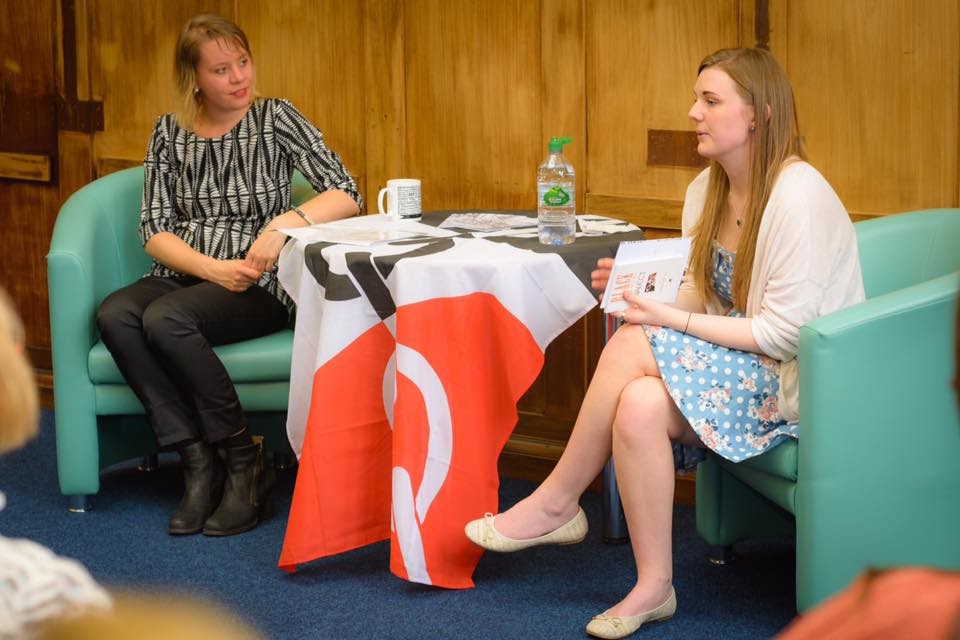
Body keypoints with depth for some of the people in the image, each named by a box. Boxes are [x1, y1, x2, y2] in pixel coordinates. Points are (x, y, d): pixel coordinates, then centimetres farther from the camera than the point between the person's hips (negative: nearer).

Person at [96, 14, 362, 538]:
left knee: (163, 320, -32)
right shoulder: (169, 134, 9)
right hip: (184, 275, 4)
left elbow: (346, 195, -5)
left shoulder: (275, 119, 1)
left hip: (257, 287, -4)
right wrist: (213, 269, -14)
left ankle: (245, 464, -19)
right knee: (114, 315, -28)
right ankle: (198, 465, -24)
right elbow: (155, 232, 3)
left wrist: (287, 221, -23)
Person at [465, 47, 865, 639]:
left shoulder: (799, 196, -19)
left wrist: (668, 319, -22)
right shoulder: (708, 190, 7)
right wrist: (641, 287, -8)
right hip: (738, 362, 7)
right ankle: (654, 588, -19)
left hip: (801, 377, -7)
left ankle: (556, 502, -9)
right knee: (639, 404, -26)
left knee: (634, 345, -26)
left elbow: (783, 333, -21)